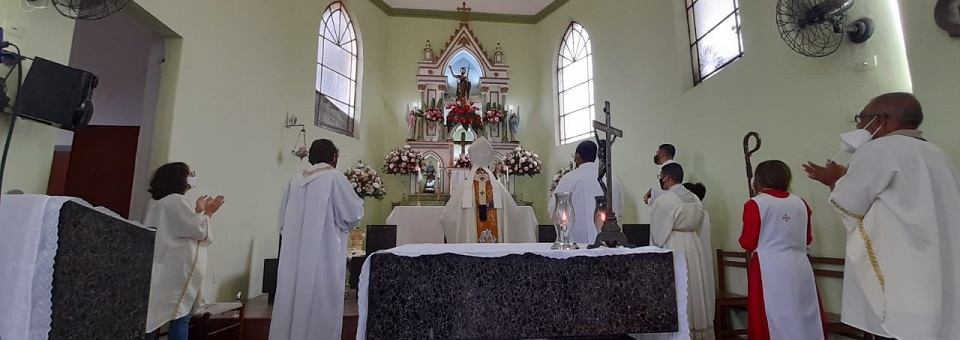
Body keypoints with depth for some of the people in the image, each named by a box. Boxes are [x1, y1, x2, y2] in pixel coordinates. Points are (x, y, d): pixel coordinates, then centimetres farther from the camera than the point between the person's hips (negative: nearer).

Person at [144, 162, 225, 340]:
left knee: (152, 317, 10)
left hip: (161, 271, 9)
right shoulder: (177, 201, -14)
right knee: (181, 317, -1)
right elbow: (200, 231, -12)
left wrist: (198, 211, 16)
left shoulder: (157, 202, 16)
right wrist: (207, 213, 3)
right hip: (177, 272, -9)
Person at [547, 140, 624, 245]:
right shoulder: (613, 179, 5)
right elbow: (620, 211, 14)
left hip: (579, 240, -4)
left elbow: (553, 209, -4)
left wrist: (551, 196, 16)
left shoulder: (569, 178, -8)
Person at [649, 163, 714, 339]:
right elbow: (698, 227, 13)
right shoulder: (695, 199, 8)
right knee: (693, 288, 16)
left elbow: (658, 232, -14)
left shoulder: (664, 200, -16)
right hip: (694, 247, 8)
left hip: (672, 250, -8)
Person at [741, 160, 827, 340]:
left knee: (774, 321, 4)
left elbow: (748, 243, -8)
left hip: (769, 271, -5)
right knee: (804, 317, 15)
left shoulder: (755, 204, -9)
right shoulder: (801, 203, 8)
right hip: (800, 268, 6)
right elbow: (807, 239, 18)